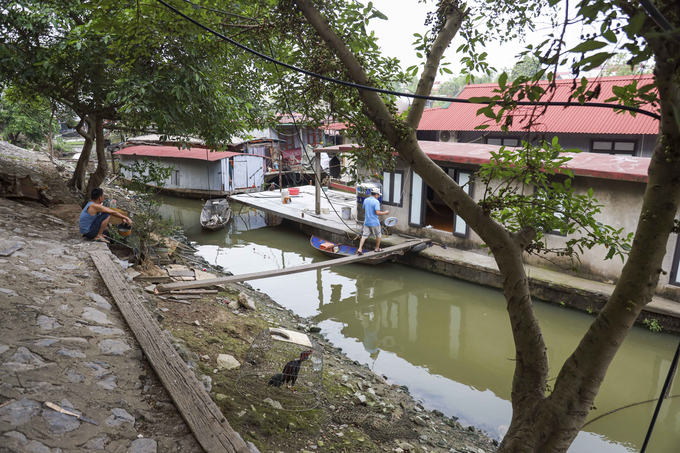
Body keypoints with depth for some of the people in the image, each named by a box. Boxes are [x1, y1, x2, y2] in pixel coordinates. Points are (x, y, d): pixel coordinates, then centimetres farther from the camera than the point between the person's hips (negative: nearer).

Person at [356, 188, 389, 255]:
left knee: (364, 236, 4)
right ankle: (377, 248, 26)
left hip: (367, 222, 5)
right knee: (378, 235, 15)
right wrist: (385, 213, -8)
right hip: (374, 222, -5)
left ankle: (359, 249, -6)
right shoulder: (376, 202, -16)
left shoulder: (365, 200, 5)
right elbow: (377, 213, -22)